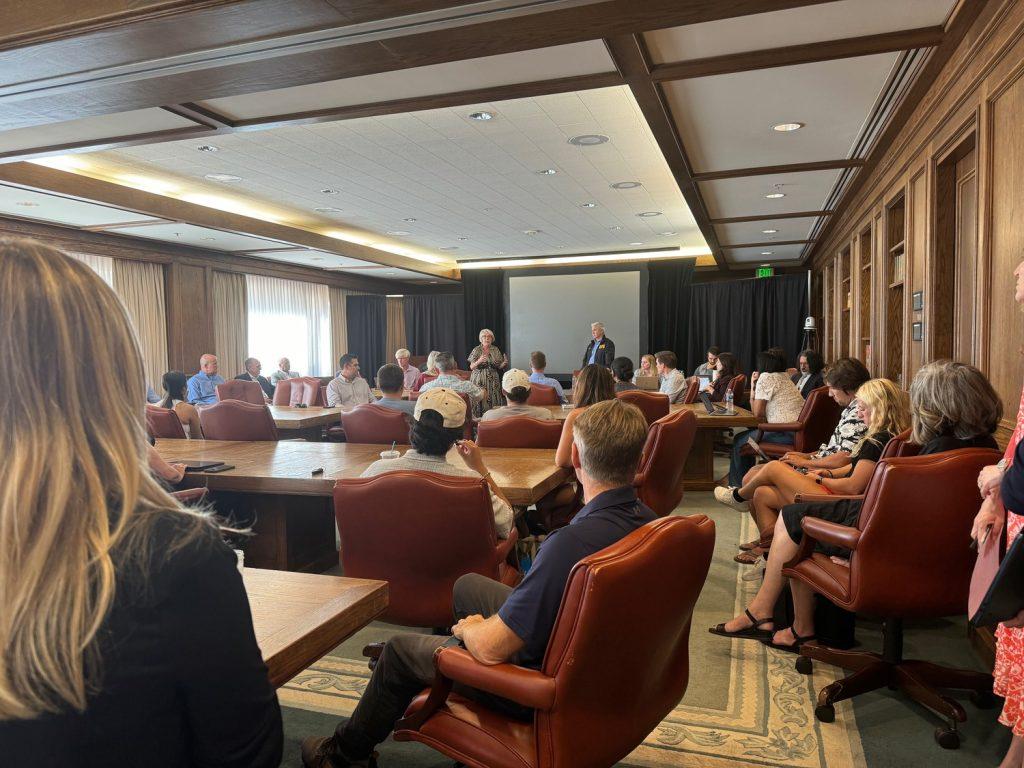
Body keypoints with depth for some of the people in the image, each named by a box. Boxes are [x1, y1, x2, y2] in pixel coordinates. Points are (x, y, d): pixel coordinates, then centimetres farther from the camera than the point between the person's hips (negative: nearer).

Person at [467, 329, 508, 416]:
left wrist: (504, 363, -14)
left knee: (493, 402, -3)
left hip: (493, 381, 2)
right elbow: (471, 367, -5)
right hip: (479, 381, -2)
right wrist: (479, 361, -25)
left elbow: (499, 367, 9)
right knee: (479, 401, -9)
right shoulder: (476, 350, -1)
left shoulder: (496, 350, 7)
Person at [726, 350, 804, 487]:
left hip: (787, 434, -9)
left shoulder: (766, 378, -7)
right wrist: (754, 386, 13)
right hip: (800, 432, 9)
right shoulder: (784, 377, 20)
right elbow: (760, 412, 19)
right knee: (748, 434, 24)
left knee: (739, 440, 7)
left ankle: (739, 484, 21)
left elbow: (757, 414, -8)